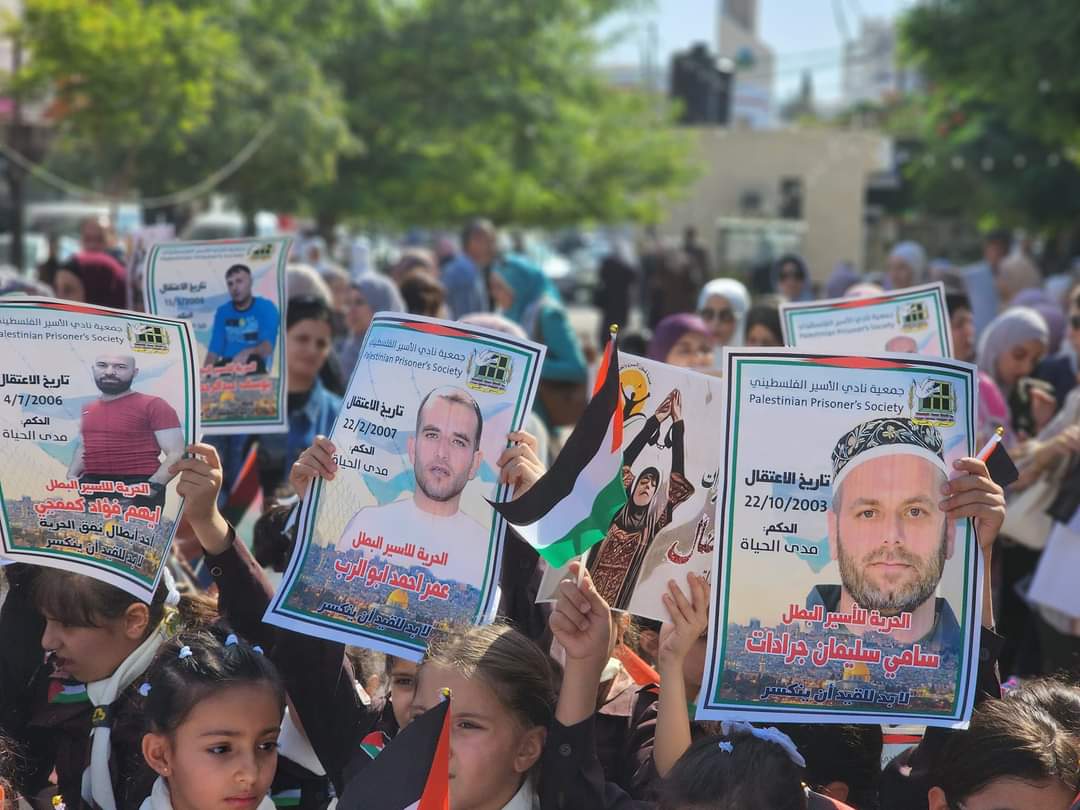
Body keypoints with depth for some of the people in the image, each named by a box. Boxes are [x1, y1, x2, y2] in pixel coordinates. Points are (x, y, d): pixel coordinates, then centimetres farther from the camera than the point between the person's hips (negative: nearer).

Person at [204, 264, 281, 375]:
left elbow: (267, 347, -15)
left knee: (253, 361, -38)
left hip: (255, 368, -2)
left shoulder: (266, 308, 0)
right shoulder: (222, 312, 13)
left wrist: (247, 352, -37)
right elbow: (214, 350, 6)